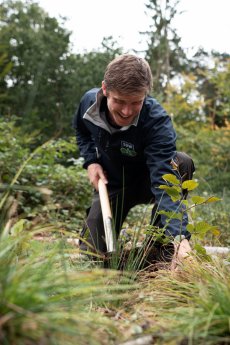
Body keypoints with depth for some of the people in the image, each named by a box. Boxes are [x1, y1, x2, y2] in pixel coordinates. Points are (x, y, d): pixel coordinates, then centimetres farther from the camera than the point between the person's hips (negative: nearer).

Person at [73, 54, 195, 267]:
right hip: (111, 184, 3)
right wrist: (91, 161, -13)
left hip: (145, 182, -2)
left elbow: (165, 181, -45)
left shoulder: (157, 122, -34)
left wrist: (179, 236, -59)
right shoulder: (89, 101, -19)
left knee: (181, 163, -36)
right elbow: (81, 132, 6)